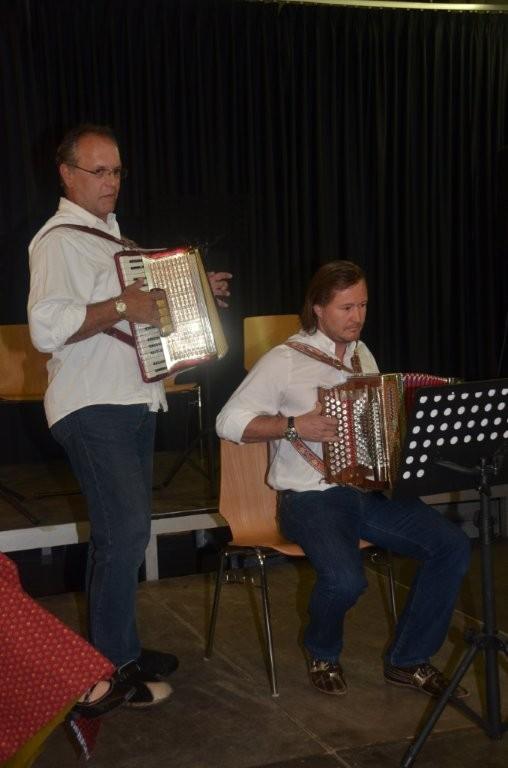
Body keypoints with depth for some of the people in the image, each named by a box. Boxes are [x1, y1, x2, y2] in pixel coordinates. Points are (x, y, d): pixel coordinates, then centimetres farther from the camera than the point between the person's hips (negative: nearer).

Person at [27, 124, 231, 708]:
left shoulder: (111, 236, 19)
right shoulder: (59, 240, -12)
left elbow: (143, 300, 30)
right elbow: (47, 327, -24)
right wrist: (121, 308, -27)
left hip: (131, 402, 10)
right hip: (92, 410, -9)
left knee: (124, 529, 14)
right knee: (124, 532, -11)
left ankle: (120, 646, 25)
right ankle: (114, 666, 0)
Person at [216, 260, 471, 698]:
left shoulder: (362, 354, 13)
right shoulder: (286, 359, -8)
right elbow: (229, 422, -9)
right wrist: (294, 425, -20)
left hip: (372, 491, 6)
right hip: (310, 498, -6)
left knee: (453, 547, -13)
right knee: (346, 579, -32)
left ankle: (409, 660, 2)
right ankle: (323, 653, 4)